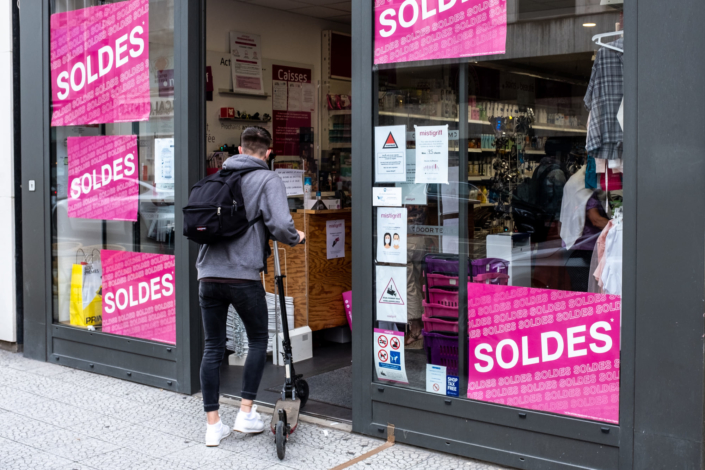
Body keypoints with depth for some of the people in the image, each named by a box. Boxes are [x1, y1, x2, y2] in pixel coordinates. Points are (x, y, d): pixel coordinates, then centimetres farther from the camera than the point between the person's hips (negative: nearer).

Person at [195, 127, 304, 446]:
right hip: (244, 276, -4)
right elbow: (281, 225, -14)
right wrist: (296, 238, 6)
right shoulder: (267, 179, -1)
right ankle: (246, 413, 15)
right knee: (258, 339, 16)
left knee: (212, 347, 10)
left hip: (208, 275, 4)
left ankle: (213, 425, 13)